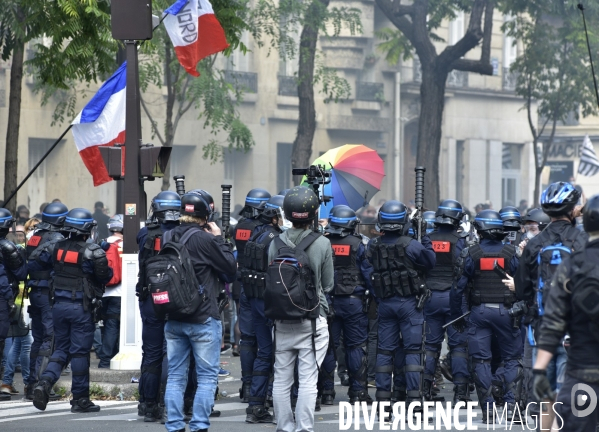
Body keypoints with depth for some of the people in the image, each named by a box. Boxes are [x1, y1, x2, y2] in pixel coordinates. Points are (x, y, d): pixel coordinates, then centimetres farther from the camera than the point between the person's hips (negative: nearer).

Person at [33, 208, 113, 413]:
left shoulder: (58, 247, 3)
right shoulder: (90, 250, -13)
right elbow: (105, 275, -12)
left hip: (59, 304, 5)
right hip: (81, 307, -5)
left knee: (61, 349, 15)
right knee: (80, 352, 2)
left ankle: (45, 381, -9)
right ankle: (80, 399, 7)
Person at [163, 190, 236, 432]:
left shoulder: (168, 238, 3)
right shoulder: (205, 239, -14)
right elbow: (231, 268, -6)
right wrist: (219, 238, 0)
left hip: (173, 319, 5)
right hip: (204, 319, -5)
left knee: (175, 376, 10)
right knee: (207, 377, 2)